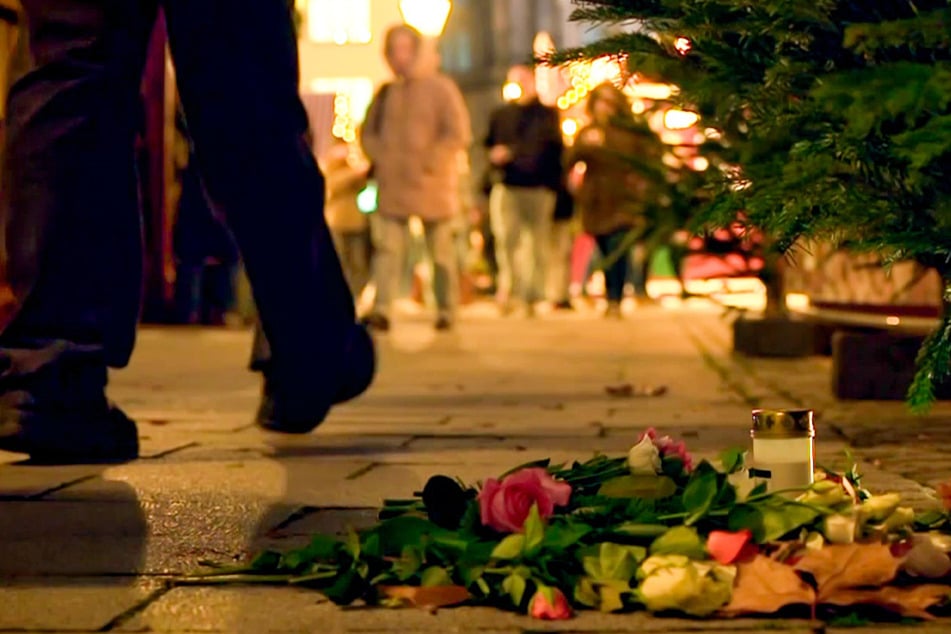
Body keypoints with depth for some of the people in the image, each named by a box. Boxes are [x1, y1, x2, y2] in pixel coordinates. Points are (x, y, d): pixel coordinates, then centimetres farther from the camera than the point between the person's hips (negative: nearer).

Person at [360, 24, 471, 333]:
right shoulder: (386, 92, 12)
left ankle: (446, 310, 16)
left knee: (441, 250, 5)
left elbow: (458, 134, -7)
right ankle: (381, 309, -18)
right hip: (392, 187, 3)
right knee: (387, 246, -10)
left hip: (432, 185, -3)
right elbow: (368, 131, 19)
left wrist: (425, 163, -14)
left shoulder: (440, 88, -1)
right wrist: (380, 158, 0)